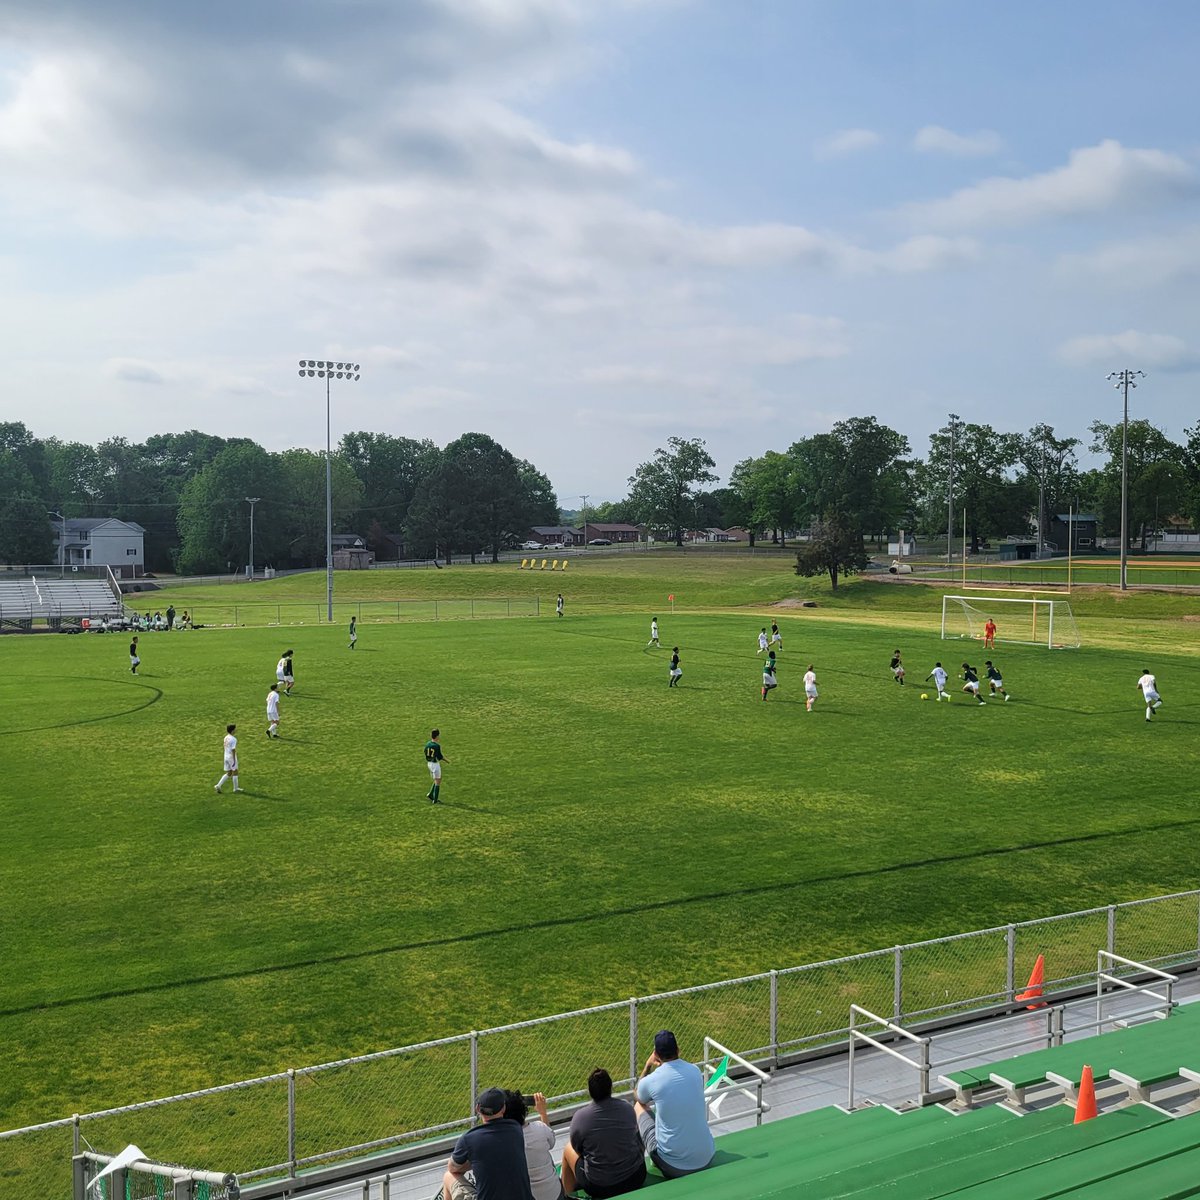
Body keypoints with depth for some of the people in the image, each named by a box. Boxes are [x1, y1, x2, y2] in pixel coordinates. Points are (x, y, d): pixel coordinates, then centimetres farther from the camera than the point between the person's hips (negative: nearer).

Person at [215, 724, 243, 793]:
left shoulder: (226, 737, 6)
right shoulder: (233, 739, -18)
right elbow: (233, 750, -20)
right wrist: (234, 760, -17)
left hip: (226, 757, 8)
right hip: (232, 757, -8)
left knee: (228, 773, 13)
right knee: (235, 772, 7)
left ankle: (218, 786, 3)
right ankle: (236, 788, 16)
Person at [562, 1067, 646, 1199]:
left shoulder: (580, 1117, -16)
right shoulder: (627, 1108, -8)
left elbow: (577, 1148, 2)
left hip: (599, 1188, -3)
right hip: (637, 1179, 3)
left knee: (568, 1149, 22)